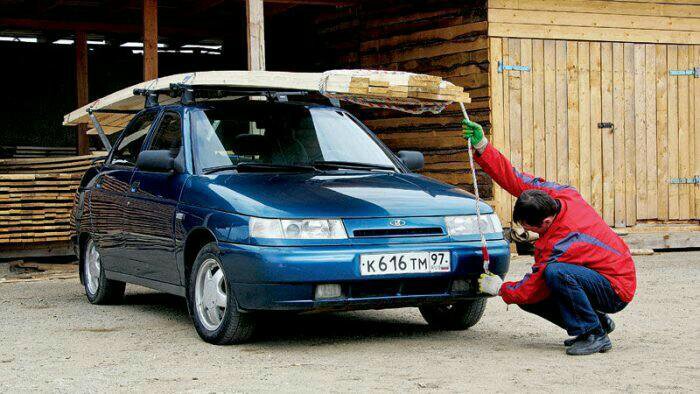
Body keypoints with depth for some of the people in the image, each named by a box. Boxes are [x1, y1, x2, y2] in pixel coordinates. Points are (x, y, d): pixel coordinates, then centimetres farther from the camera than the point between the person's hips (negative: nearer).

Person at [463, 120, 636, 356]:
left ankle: (593, 335, -20)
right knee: (527, 296, 3)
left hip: (616, 291, -10)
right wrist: (482, 147, -13)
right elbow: (515, 180, -6)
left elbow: (534, 287, -18)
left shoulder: (559, 245, -31)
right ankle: (599, 323, 13)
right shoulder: (560, 195, -10)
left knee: (555, 273, -37)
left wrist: (500, 289, -1)